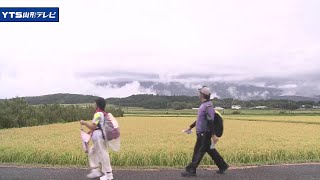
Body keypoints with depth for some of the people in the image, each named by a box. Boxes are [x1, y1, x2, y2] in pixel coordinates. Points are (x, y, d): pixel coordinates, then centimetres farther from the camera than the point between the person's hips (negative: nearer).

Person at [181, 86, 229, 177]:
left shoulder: (208, 106, -17)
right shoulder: (204, 105, 14)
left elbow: (211, 122, -22)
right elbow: (200, 119, 22)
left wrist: (213, 135, -25)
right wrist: (190, 127, 24)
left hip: (204, 133, -10)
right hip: (201, 133, 10)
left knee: (198, 152, -4)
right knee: (210, 150, 16)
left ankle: (191, 170, 3)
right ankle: (223, 166, 27)